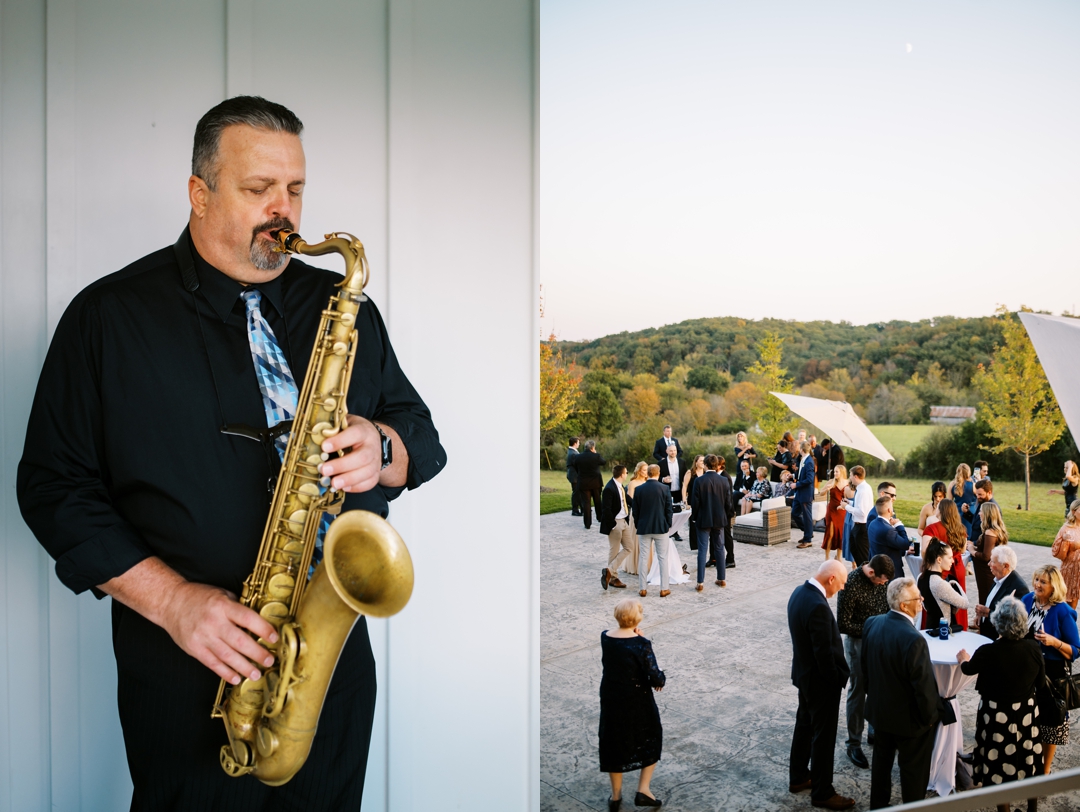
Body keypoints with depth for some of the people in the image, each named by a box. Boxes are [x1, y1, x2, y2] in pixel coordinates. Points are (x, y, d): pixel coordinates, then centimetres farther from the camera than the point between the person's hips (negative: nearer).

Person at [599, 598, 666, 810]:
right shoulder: (641, 644, -24)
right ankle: (643, 790, 19)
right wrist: (662, 680, -1)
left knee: (614, 742, 20)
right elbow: (656, 678, -23)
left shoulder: (605, 637, -9)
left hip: (610, 698, 4)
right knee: (650, 739, 21)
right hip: (637, 701, -4)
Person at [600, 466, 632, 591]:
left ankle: (609, 571, 12)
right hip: (615, 523, -9)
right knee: (614, 551, 1)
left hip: (624, 521, 9)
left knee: (629, 547, 9)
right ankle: (613, 577, 12)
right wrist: (613, 524, -20)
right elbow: (606, 509, -21)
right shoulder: (609, 489, -20)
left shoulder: (620, 486, 7)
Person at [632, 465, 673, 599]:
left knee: (643, 558, 7)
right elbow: (669, 509, -5)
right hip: (661, 528, -1)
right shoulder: (665, 489, -7)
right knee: (663, 558, 6)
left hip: (644, 528, 1)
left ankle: (642, 588, 9)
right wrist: (668, 525, 8)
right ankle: (664, 589, 8)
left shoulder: (639, 489, -2)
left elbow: (635, 510, 2)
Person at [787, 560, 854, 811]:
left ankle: (798, 777, 38)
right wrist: (836, 680, -12)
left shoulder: (800, 591, -1)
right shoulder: (818, 606, -31)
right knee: (823, 736, 6)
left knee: (804, 725, 23)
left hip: (803, 672, 9)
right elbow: (825, 652, -26)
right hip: (820, 680, -9)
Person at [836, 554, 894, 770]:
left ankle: (875, 731, 35)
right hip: (858, 641, -6)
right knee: (858, 692, 3)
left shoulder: (882, 578, -7)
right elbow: (843, 624, -21)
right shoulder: (850, 584, -26)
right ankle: (853, 744, 15)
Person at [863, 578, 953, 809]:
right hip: (909, 718, -7)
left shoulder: (871, 624, -10)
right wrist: (930, 716, -7)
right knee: (914, 771, 14)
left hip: (879, 710, 7)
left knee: (881, 762, 24)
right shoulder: (913, 639, -32)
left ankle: (877, 806, 39)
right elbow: (924, 684, -23)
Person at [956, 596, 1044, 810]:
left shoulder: (987, 652, -25)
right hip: (1027, 714, 3)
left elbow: (968, 669, -3)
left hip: (997, 718, -3)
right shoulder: (1033, 649, -17)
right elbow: (1040, 680, 1)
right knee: (1029, 762, 22)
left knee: (999, 768, 14)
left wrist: (963, 658, 19)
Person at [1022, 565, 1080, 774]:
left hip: (1052, 673, -5)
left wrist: (1054, 642, -29)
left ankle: (1045, 770, 26)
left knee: (1049, 720, 9)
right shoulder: (1028, 600, -3)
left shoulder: (1063, 612, -18)